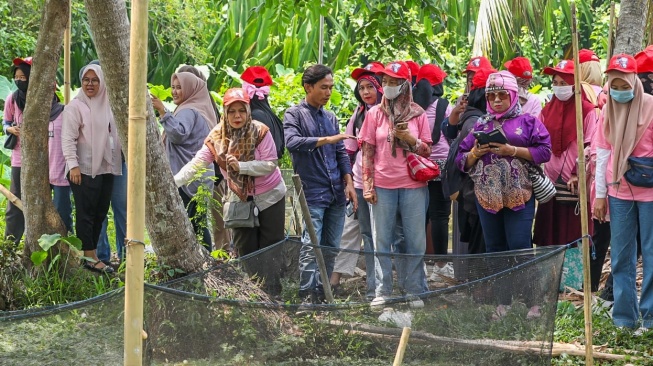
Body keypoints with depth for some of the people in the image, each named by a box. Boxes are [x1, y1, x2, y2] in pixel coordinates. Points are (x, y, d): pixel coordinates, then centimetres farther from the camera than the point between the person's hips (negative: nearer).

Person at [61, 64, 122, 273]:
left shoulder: (107, 106, 11)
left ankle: (91, 253, 16)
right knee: (86, 213, -4)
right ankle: (89, 257, -3)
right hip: (84, 169, -7)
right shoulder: (76, 106, -8)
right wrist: (73, 165, -21)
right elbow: (68, 138, -13)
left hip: (105, 168, 7)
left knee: (100, 213, 8)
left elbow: (114, 135, 21)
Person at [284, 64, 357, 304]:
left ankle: (321, 294, 14)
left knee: (331, 248, 7)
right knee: (311, 246, -11)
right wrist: (327, 140, -23)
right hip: (312, 192, -6)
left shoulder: (330, 118, 18)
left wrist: (349, 183, 8)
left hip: (336, 194, 6)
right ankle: (307, 296, -9)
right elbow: (291, 142, -20)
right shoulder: (295, 114, -1)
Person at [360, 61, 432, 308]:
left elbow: (427, 151, 7)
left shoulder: (417, 114, 6)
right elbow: (367, 152, 6)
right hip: (382, 185, 0)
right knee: (382, 241, 3)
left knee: (415, 241, 2)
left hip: (413, 185, 0)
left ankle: (414, 291, 9)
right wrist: (367, 185, -1)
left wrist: (409, 138, -11)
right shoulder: (375, 113, 6)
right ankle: (382, 291, 7)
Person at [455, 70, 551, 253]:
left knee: (520, 249, -9)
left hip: (518, 195, -4)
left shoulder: (528, 122, 7)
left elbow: (544, 151, -5)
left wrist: (513, 151, -13)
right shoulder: (481, 125, 17)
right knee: (494, 249, 6)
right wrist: (475, 154, -5)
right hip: (487, 195, 4)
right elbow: (461, 161, 16)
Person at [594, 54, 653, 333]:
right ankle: (624, 317, 13)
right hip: (619, 192, 4)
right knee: (621, 255, 7)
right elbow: (603, 153, 9)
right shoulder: (608, 110, 7)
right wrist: (600, 194, 7)